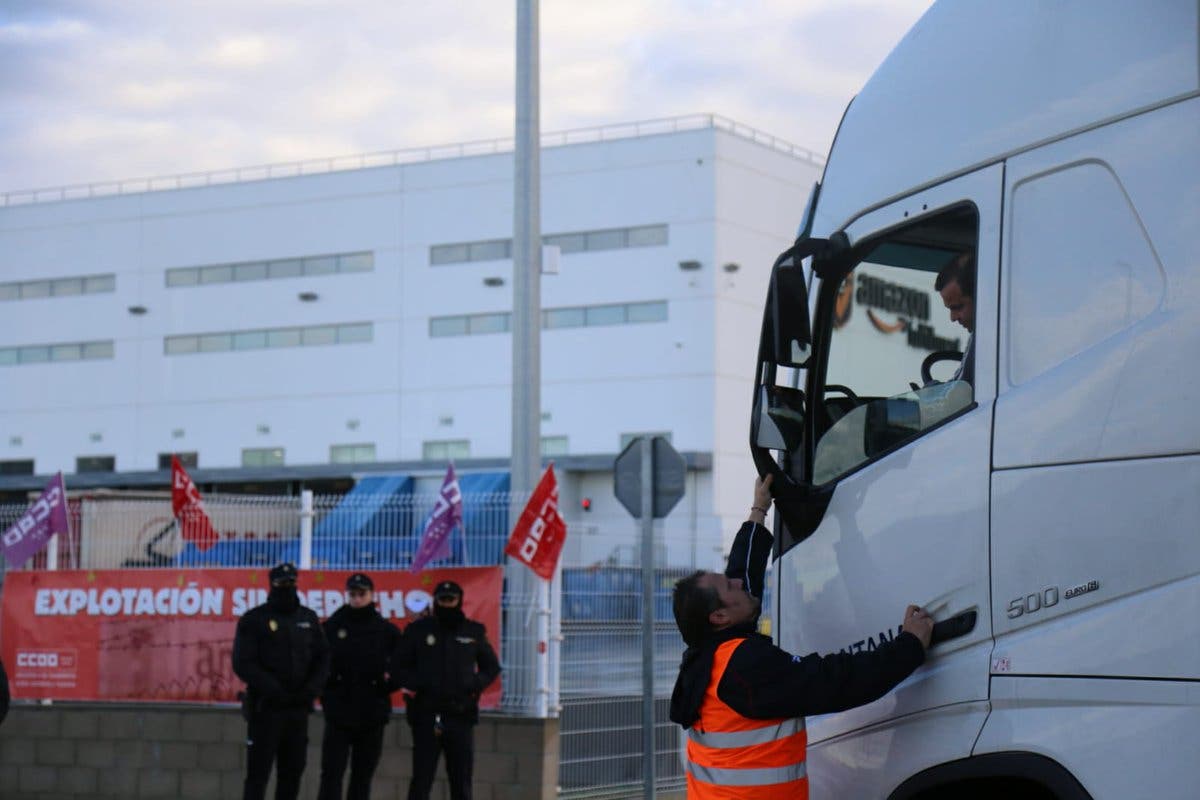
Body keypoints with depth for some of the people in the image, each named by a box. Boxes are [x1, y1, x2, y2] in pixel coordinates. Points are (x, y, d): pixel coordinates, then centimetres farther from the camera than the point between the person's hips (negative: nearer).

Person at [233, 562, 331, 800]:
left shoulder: (308, 618, 11)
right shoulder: (254, 619, -3)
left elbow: (322, 657, 11)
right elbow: (243, 664, -9)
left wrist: (312, 688, -6)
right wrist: (273, 690, -17)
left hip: (298, 708, 5)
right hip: (266, 707, -5)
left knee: (293, 771, 8)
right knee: (258, 772, -4)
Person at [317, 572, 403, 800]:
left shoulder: (387, 631, 5)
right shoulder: (332, 626, 2)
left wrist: (390, 681, -9)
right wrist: (324, 686, -9)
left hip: (372, 715, 1)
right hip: (338, 713, -1)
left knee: (363, 777, 9)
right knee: (331, 775, -5)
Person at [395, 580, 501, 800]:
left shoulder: (474, 632, 8)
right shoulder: (418, 630, 4)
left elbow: (491, 667, 16)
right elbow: (400, 667, 8)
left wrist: (475, 685, -3)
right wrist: (419, 684, -10)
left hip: (461, 715, 2)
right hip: (426, 714, -2)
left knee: (461, 780, 6)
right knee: (422, 778, -2)